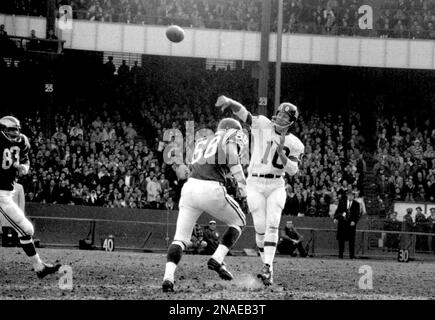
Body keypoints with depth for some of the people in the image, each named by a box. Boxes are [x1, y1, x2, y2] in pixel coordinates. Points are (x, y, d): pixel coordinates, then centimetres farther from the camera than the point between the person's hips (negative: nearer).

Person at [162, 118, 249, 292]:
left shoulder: (202, 143, 30)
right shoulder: (229, 140, 13)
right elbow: (233, 160, -6)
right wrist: (242, 183, -1)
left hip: (190, 187, 5)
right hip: (212, 191, -5)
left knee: (180, 238, 7)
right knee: (238, 222, 20)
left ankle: (168, 277, -13)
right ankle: (217, 259, 4)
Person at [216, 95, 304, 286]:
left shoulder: (294, 144, 2)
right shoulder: (262, 125, -3)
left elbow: (293, 170, -6)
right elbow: (241, 112, -15)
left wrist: (281, 153, -22)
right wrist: (228, 102, -34)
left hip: (276, 186, 1)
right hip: (255, 184, -1)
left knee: (272, 225, -14)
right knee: (261, 228, -3)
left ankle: (267, 268, -20)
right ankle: (267, 265, 14)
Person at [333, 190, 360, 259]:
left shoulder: (356, 204, 6)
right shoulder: (342, 202, 9)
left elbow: (357, 214, 3)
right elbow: (338, 211, 8)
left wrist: (354, 221, -13)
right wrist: (335, 218, -8)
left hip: (351, 223, -1)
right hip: (342, 222, 1)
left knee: (351, 239, -2)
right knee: (341, 239, 2)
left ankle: (351, 255, 2)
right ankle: (340, 254, 9)